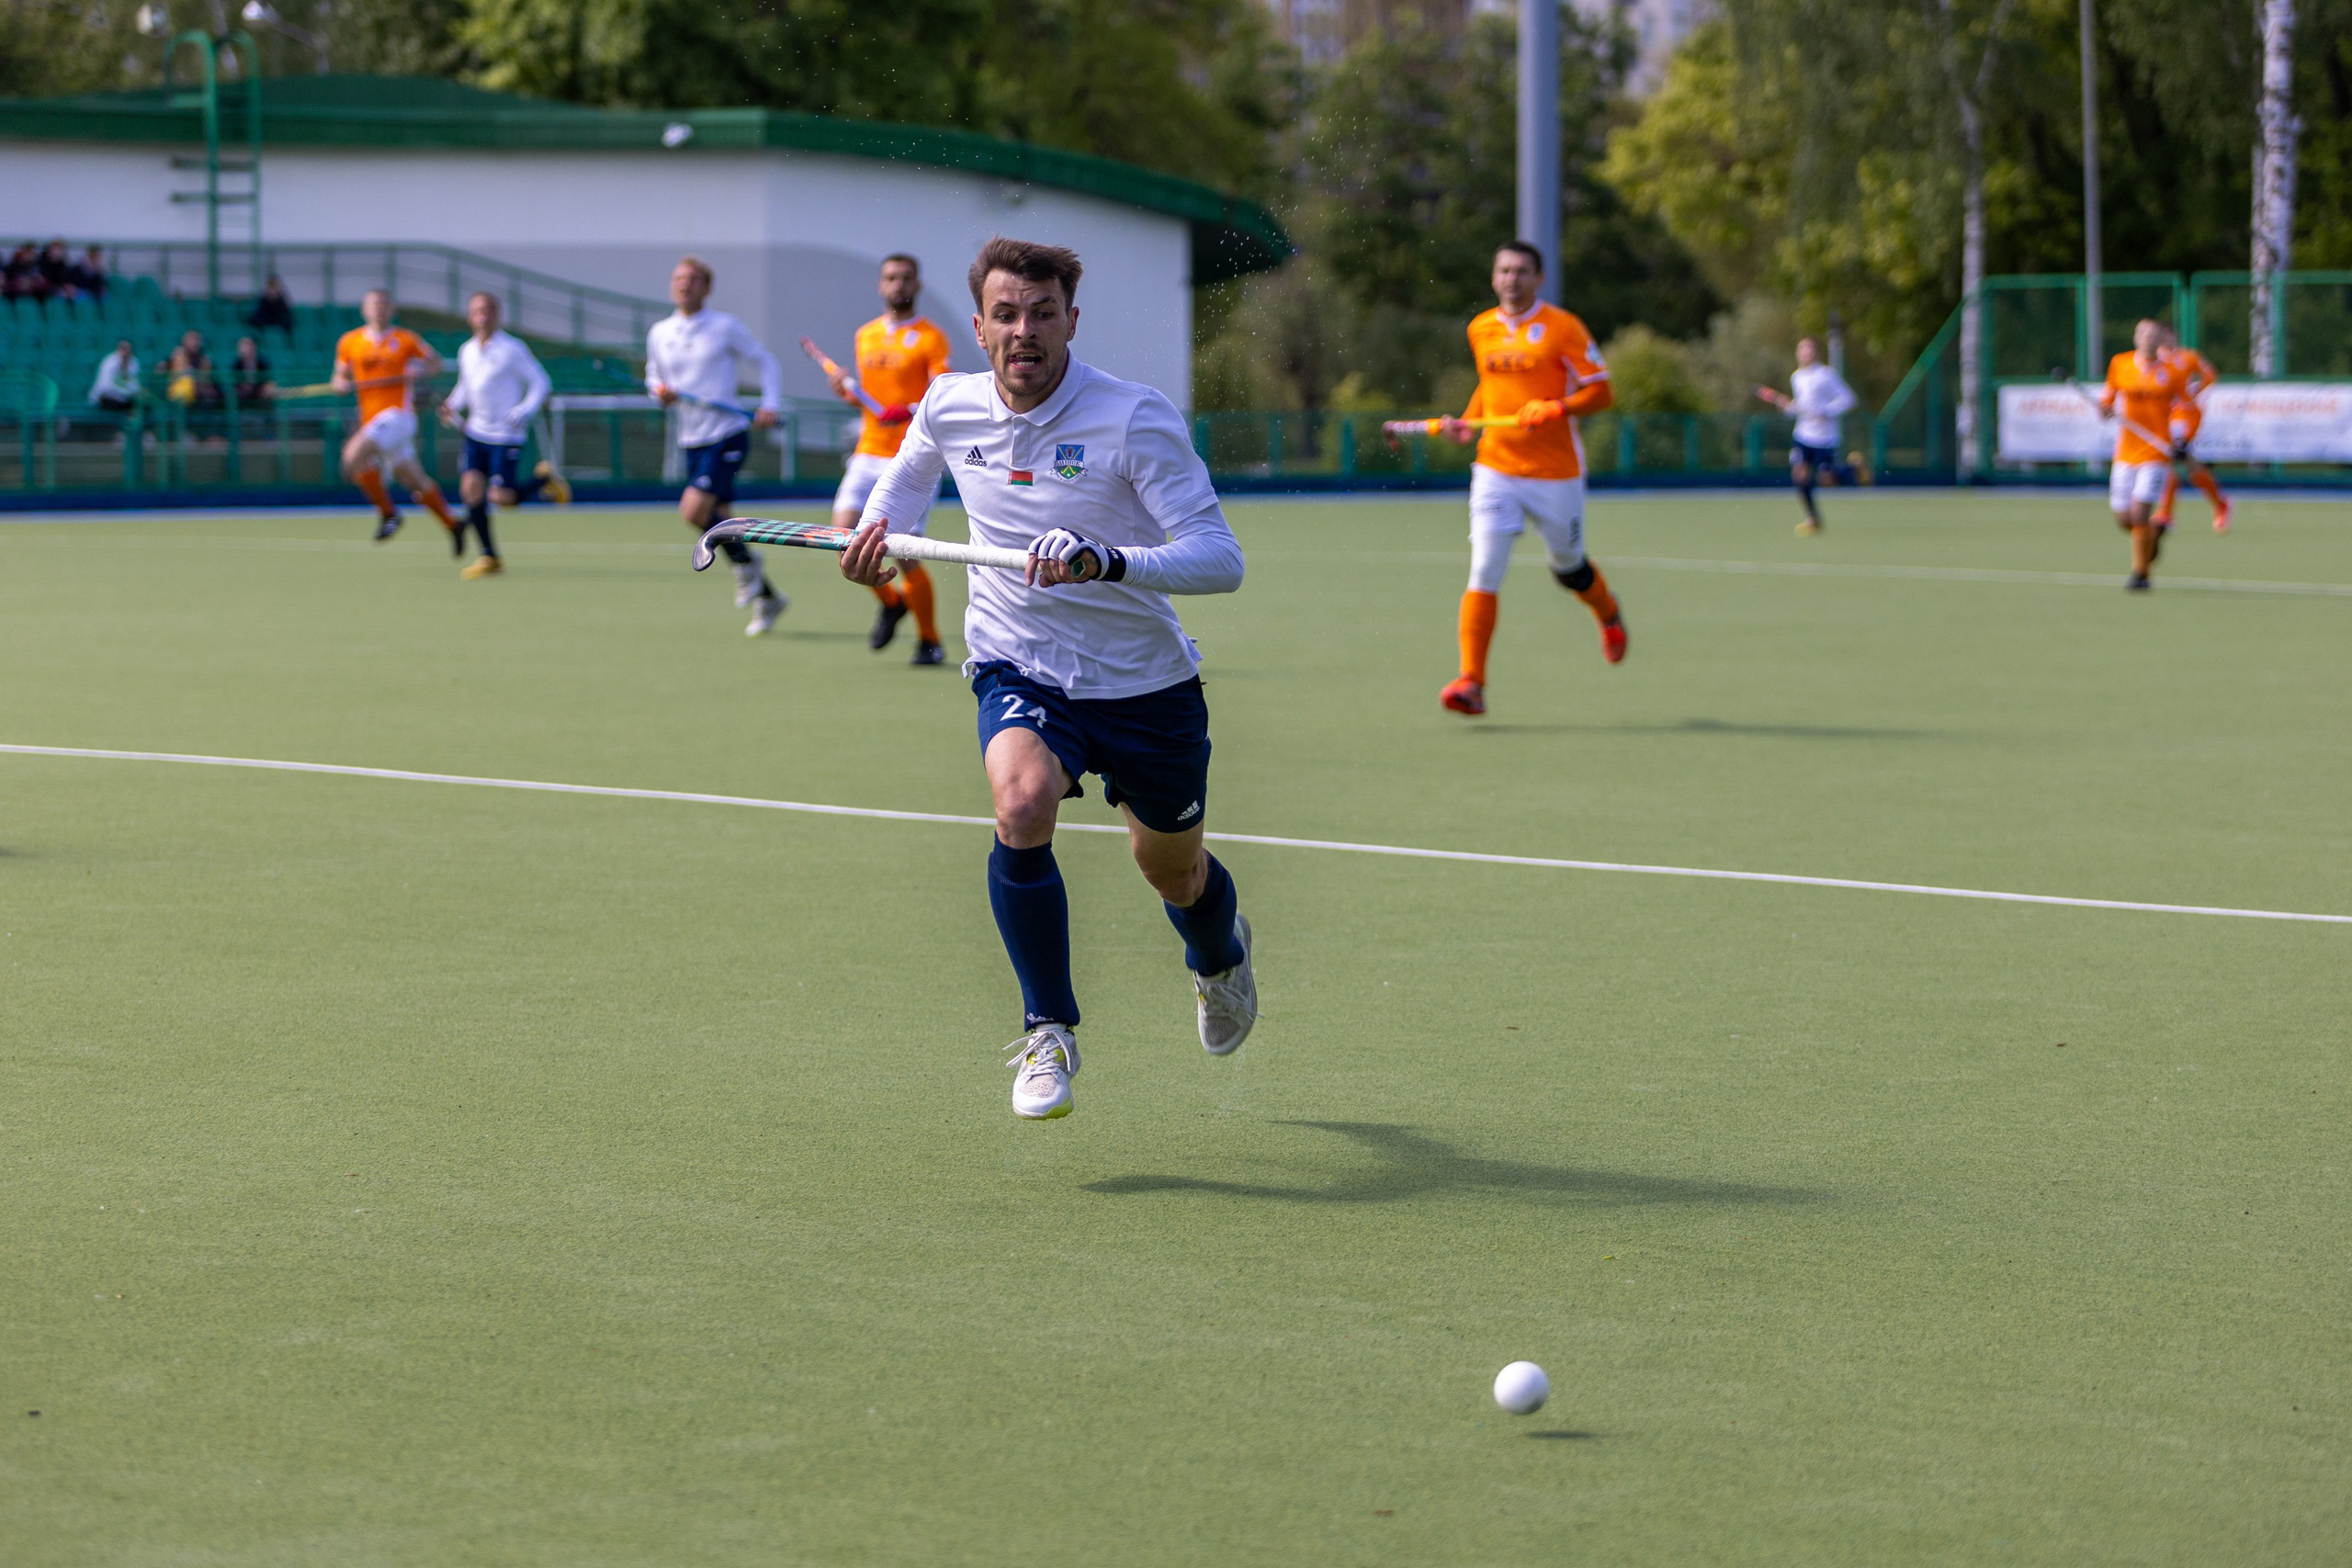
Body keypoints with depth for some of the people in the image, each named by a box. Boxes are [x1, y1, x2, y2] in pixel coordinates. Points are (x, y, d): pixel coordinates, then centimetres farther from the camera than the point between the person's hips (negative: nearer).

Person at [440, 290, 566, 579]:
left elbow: (540, 382, -6)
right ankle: (489, 557, -1)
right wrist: (453, 406, 4)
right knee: (471, 486, -11)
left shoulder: (512, 348, -9)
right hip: (476, 433, 5)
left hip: (507, 436, -5)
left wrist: (526, 411, -21)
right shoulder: (466, 351, 9)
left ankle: (544, 478, 19)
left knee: (501, 497, -11)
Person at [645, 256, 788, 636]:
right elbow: (654, 376, 21)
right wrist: (660, 390, -3)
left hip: (728, 435, -6)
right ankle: (768, 599, 21)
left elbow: (765, 363, 3)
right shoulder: (659, 334, 8)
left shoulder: (725, 327, -4)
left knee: (694, 510, -22)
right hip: (691, 442, 6)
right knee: (719, 520, 7)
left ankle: (746, 560, 4)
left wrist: (769, 406, -11)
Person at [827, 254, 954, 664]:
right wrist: (850, 391, 5)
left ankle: (930, 641, 11)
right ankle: (891, 603, 18)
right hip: (869, 454, 6)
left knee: (905, 555, -8)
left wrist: (911, 410, -32)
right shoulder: (866, 335, 15)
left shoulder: (929, 338, -4)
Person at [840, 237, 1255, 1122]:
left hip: (1145, 684, -1)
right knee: (1022, 805, -31)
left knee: (1172, 870, 17)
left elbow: (1219, 558, -29)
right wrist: (876, 529, -2)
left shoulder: (1135, 419, -23)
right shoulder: (948, 407, -8)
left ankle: (1219, 955, 57)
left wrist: (1107, 562, -44)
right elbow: (911, 472, 18)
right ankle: (1048, 1032, -14)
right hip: (1020, 673, 1)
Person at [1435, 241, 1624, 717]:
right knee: (1484, 572, -12)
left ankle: (1609, 614, 50)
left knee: (1567, 568, 15)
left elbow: (1601, 392, -7)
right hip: (1496, 468, 3)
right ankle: (1471, 681, -16)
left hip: (1556, 472, -3)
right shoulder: (1480, 330, 8)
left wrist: (1555, 409, -23)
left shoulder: (1562, 327, -7)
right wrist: (1468, 422, 8)